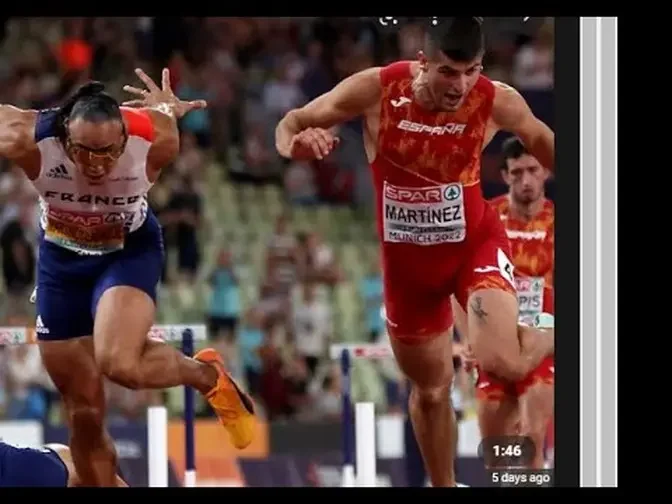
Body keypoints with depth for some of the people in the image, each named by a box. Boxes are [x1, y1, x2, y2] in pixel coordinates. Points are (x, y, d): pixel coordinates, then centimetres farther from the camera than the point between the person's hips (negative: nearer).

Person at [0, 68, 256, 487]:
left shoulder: (154, 139, -31)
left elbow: (172, 109, -6)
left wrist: (167, 109, 14)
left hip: (130, 251, -2)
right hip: (62, 258, 2)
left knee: (121, 364, -31)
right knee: (84, 414, 6)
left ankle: (207, 375, 0)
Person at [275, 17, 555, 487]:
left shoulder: (497, 102, -21)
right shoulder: (377, 90, -21)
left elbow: (540, 138, 2)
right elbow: (293, 122, -11)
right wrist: (295, 143, -35)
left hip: (475, 243, -2)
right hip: (407, 258, 2)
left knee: (503, 363, -27)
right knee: (431, 389, 14)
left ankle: (552, 340, 7)